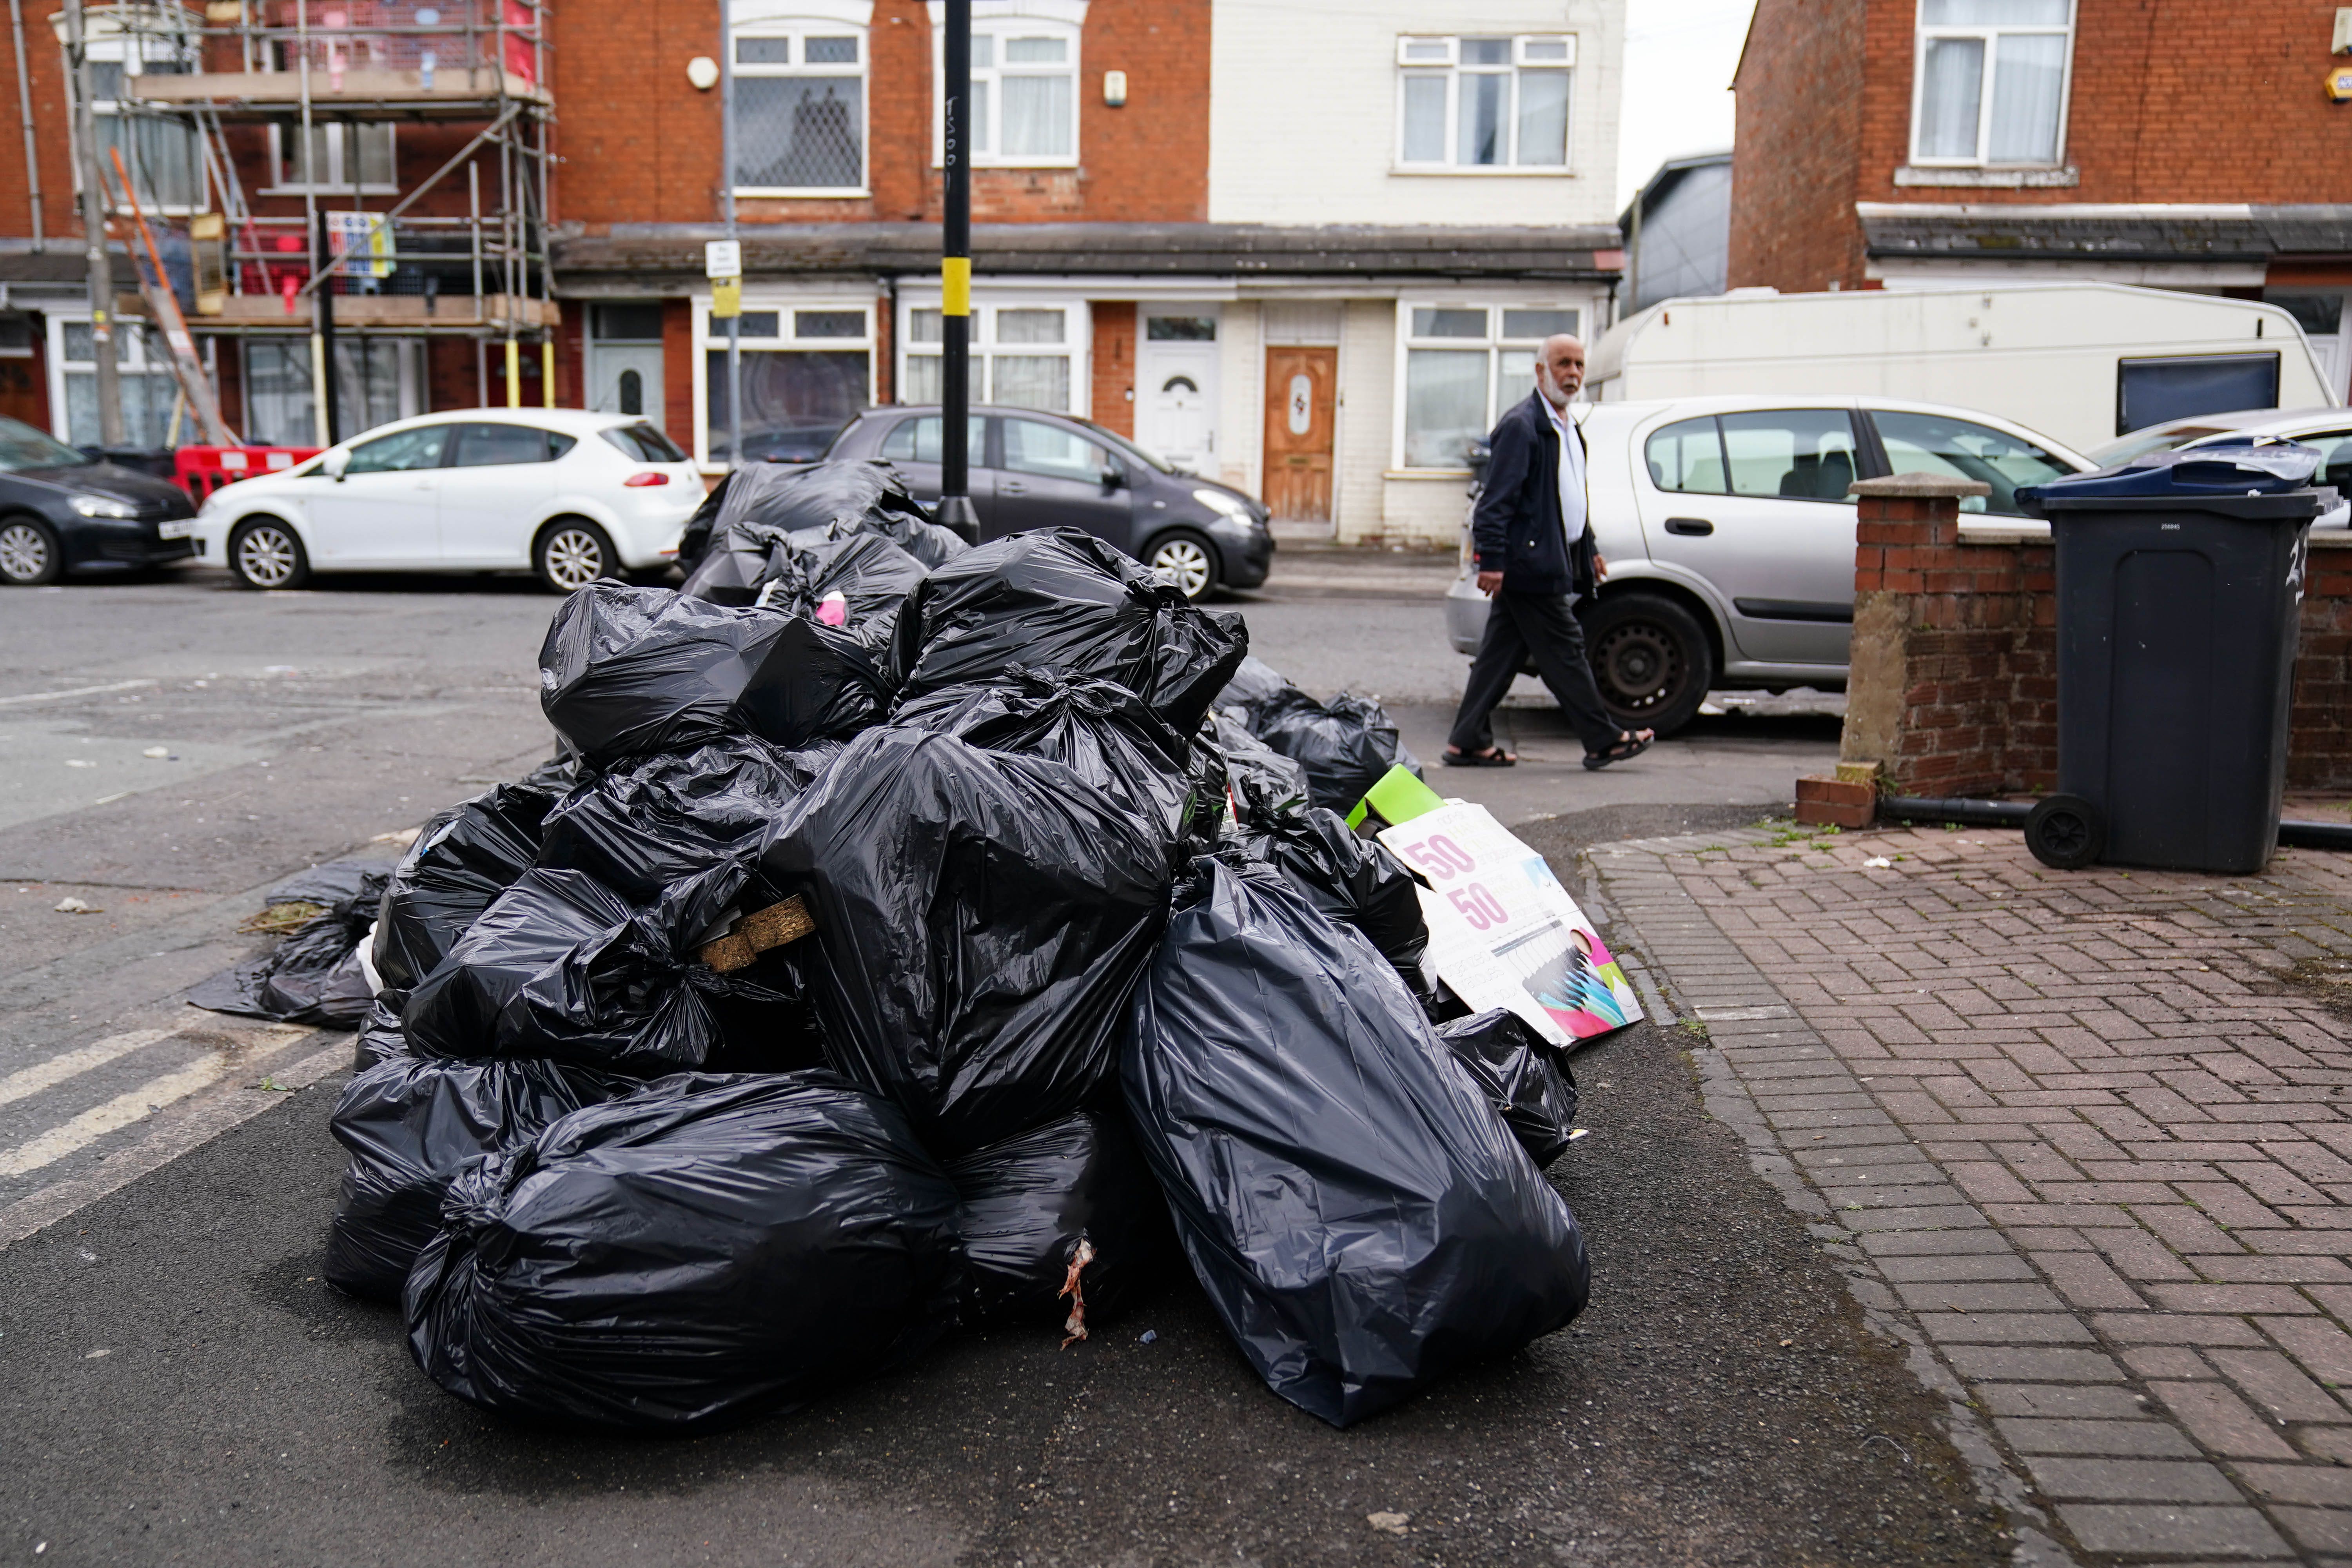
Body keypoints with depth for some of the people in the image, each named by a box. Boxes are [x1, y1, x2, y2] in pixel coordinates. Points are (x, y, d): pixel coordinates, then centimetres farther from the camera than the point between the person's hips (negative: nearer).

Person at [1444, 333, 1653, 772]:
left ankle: (1468, 742, 13)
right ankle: (1603, 740, 5)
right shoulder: (1521, 426, -11)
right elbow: (1497, 499, -17)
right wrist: (1492, 560, -22)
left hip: (1550, 561, 10)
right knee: (1563, 649, -3)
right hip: (1531, 562, -10)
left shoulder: (1567, 428, 19)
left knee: (1503, 653, 9)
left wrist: (1589, 550, 26)